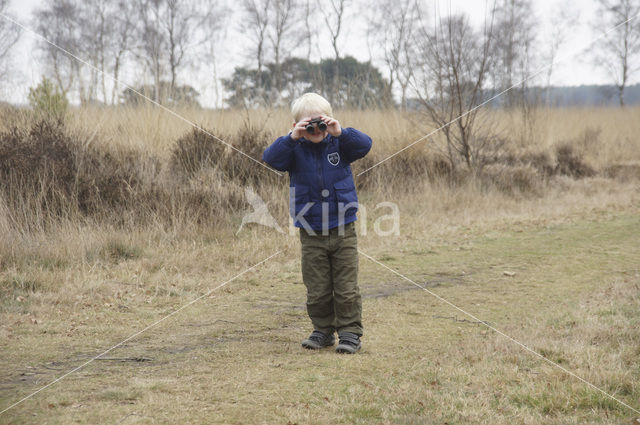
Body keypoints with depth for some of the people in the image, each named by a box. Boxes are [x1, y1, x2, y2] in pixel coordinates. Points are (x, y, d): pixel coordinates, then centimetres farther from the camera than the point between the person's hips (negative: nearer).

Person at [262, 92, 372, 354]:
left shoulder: (339, 145, 2)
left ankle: (350, 332, 10)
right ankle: (323, 331, 22)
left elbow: (364, 145, -11)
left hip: (343, 232, 0)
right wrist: (292, 137, -26)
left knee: (346, 287, 1)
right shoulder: (295, 150, 0)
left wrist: (340, 133, -22)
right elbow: (271, 158, -15)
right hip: (311, 234, 1)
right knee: (317, 290, 7)